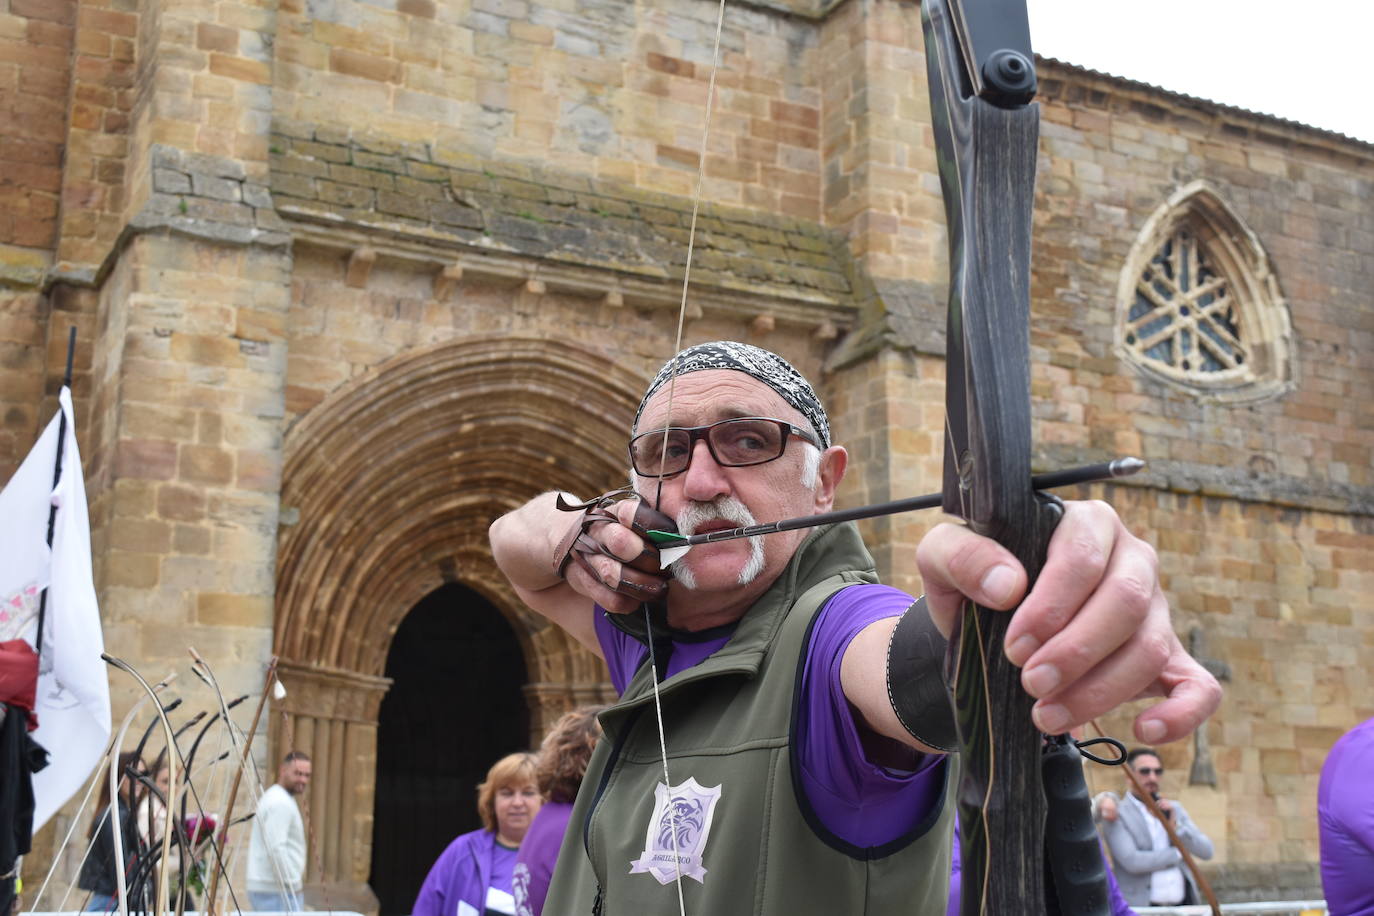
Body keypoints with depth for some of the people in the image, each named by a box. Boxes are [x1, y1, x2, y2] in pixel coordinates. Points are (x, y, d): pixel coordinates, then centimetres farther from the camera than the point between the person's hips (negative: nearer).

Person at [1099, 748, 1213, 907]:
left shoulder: (1174, 809, 16)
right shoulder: (1117, 814, -3)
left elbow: (1206, 851, 9)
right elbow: (1131, 861, -16)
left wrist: (1175, 826, -8)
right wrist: (1178, 853, -2)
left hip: (1183, 905, 5)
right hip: (1141, 907, -5)